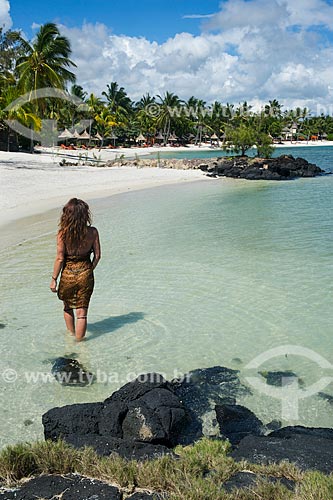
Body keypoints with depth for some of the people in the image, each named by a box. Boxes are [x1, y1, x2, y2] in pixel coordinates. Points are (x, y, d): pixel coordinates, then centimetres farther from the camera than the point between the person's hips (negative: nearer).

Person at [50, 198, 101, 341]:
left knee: (68, 308, 25)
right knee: (82, 313, 9)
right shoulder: (92, 232, -9)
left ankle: (71, 335, 43)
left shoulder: (63, 233, -14)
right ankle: (79, 341, 14)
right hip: (86, 275, 0)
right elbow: (97, 256, -2)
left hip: (68, 275, 0)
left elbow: (60, 258, -12)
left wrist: (54, 279, -2)